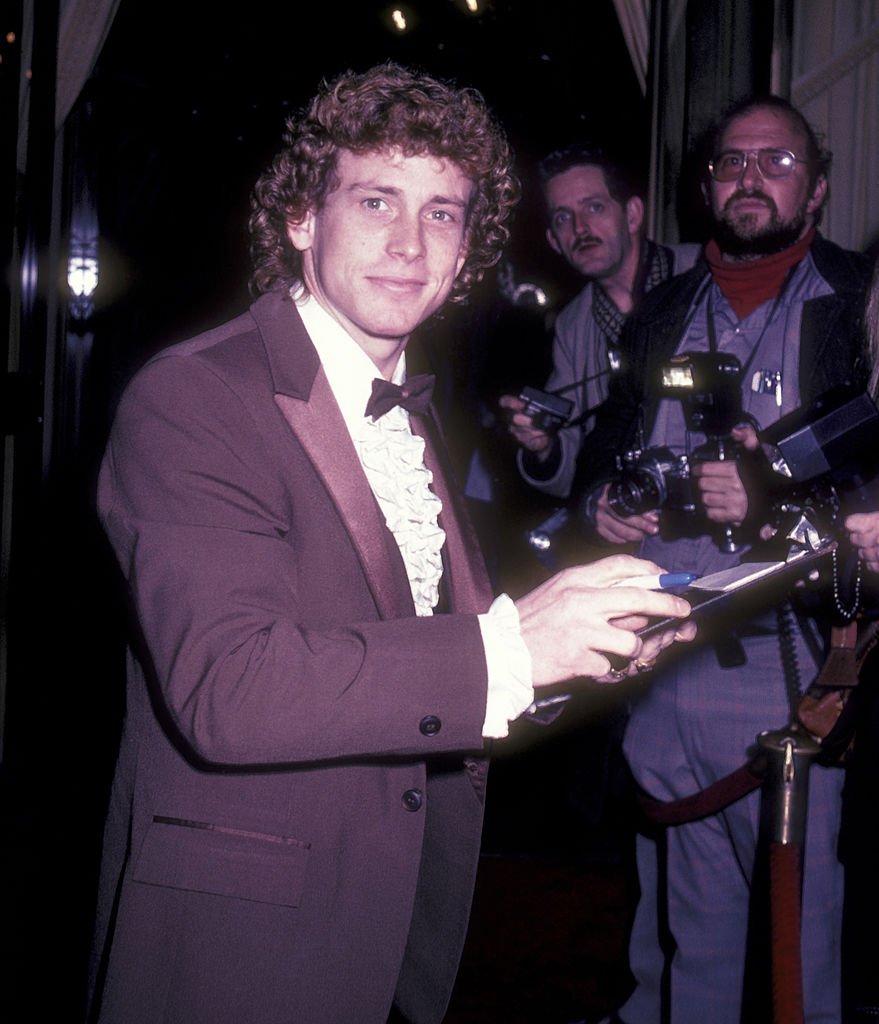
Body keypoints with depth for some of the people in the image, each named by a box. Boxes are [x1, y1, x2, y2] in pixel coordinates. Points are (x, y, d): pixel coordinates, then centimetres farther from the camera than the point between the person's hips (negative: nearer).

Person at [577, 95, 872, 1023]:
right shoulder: (661, 313, 15)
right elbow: (605, 448, 25)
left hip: (786, 673, -4)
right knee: (681, 920, 16)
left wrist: (773, 499, -23)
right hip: (659, 664, 5)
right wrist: (604, 502, 4)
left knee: (798, 920, 2)